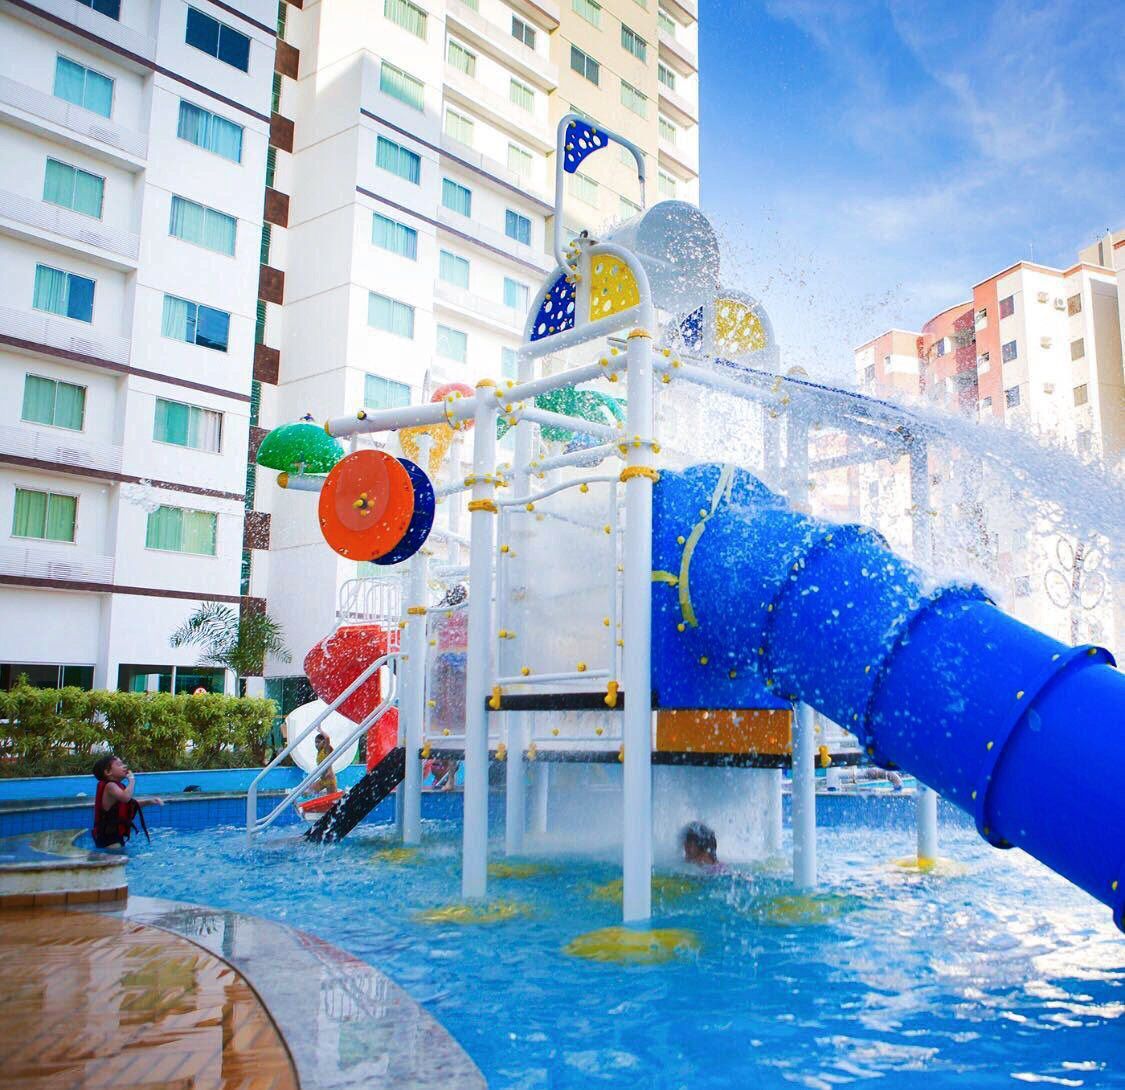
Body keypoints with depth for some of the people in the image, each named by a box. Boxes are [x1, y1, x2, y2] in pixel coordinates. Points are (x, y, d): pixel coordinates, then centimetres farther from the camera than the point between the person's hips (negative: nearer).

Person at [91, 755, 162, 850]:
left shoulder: (118, 786, 13)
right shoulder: (110, 786, -20)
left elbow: (132, 803, 27)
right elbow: (126, 797, -41)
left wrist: (149, 801, 11)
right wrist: (132, 780, -26)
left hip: (116, 835, 11)